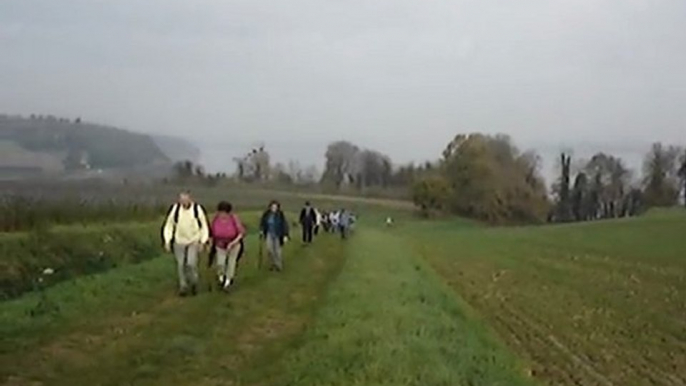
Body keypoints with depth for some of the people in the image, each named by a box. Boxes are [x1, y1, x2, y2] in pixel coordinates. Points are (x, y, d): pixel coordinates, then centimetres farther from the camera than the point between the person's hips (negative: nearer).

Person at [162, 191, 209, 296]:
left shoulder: (198, 209, -14)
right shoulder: (174, 209, -11)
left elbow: (204, 226, -4)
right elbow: (168, 225, -2)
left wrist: (203, 242, -10)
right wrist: (167, 241, -9)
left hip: (194, 241, -2)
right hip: (179, 242, 2)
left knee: (191, 264, -14)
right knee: (181, 265, 3)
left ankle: (194, 283, 13)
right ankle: (183, 287, 20)